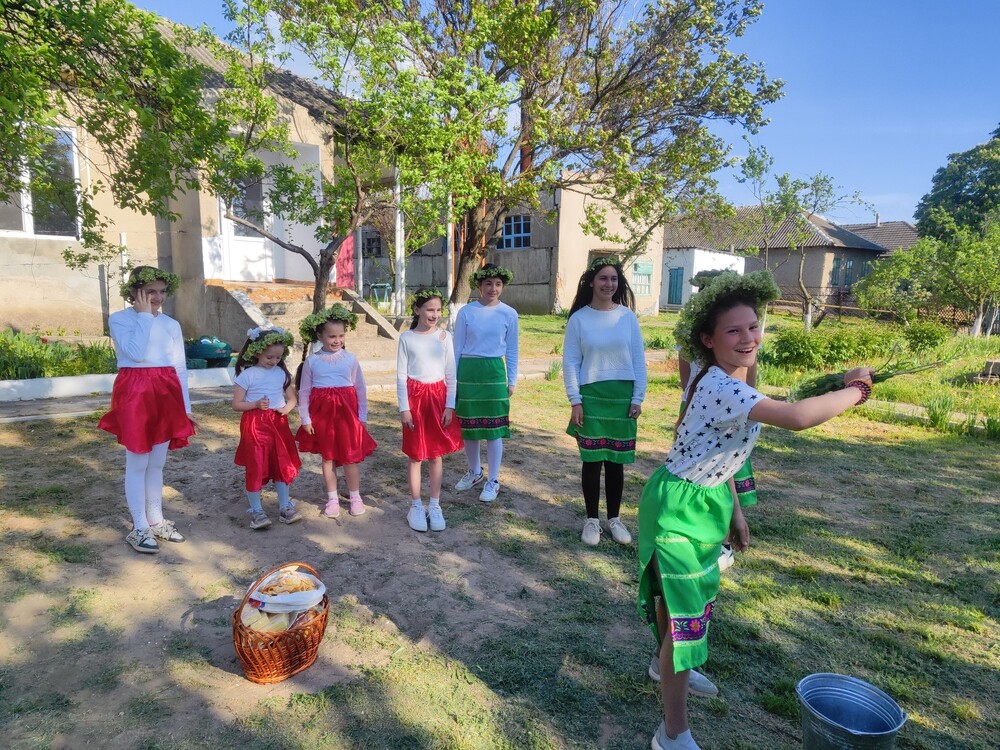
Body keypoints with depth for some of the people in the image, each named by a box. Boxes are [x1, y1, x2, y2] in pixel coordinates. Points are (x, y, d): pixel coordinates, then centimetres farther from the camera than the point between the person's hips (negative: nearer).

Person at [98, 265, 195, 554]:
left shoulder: (171, 324, 11)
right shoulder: (119, 319, -3)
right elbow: (136, 352, -21)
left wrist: (186, 406, 9)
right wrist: (144, 315, -12)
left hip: (166, 395, 5)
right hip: (135, 394, -4)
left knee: (157, 463, 13)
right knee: (138, 464, 2)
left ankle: (156, 521, 25)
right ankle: (139, 528, 13)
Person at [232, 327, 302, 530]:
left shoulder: (282, 373, 4)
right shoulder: (247, 375, -7)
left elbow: (292, 398, 12)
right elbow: (236, 404, -5)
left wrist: (287, 408, -10)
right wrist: (256, 404, -21)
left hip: (279, 424, 4)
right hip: (255, 425, -4)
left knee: (283, 465, 9)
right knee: (256, 467, -1)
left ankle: (285, 507, 20)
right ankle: (256, 511, 11)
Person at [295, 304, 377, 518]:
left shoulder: (350, 359, -3)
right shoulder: (311, 361, -2)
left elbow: (360, 389, 2)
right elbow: (304, 391, 3)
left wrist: (362, 416, 3)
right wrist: (305, 418, 0)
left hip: (347, 412, -1)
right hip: (322, 413, 1)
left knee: (350, 456, 5)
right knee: (327, 457, 11)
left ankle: (355, 497, 21)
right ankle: (332, 499, 24)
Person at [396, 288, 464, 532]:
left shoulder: (445, 337, 1)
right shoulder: (407, 338, -3)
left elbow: (451, 375, 3)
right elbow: (401, 376, -3)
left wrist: (450, 405, -3)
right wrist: (404, 407, -8)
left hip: (438, 397, 2)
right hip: (415, 397, -1)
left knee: (436, 454, 9)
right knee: (416, 455, 7)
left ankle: (435, 506, 21)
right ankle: (416, 506, 21)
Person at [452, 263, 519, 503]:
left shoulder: (509, 314, 1)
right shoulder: (466, 312, 0)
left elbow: (511, 351, 8)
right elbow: (457, 348, 5)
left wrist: (511, 381, 7)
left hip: (494, 372, -1)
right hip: (468, 371, 1)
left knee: (494, 427, 2)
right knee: (468, 425, 12)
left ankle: (493, 481, 17)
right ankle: (474, 472, 34)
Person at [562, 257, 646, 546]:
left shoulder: (628, 316, 1)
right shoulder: (579, 318, -3)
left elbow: (639, 359, 4)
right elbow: (570, 362, -2)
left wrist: (638, 398, 0)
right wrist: (574, 401, -7)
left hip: (622, 396, 2)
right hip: (591, 396, -1)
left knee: (616, 461, 10)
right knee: (592, 460, 5)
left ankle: (614, 518, 26)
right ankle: (592, 519, 21)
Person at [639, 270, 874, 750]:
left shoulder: (728, 383, 3)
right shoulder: (721, 387, -29)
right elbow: (796, 417, -41)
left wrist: (733, 511, 15)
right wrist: (854, 392, -23)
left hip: (706, 500, 10)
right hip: (680, 508, -10)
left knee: (680, 598, 28)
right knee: (686, 613, -1)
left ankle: (669, 666, 55)